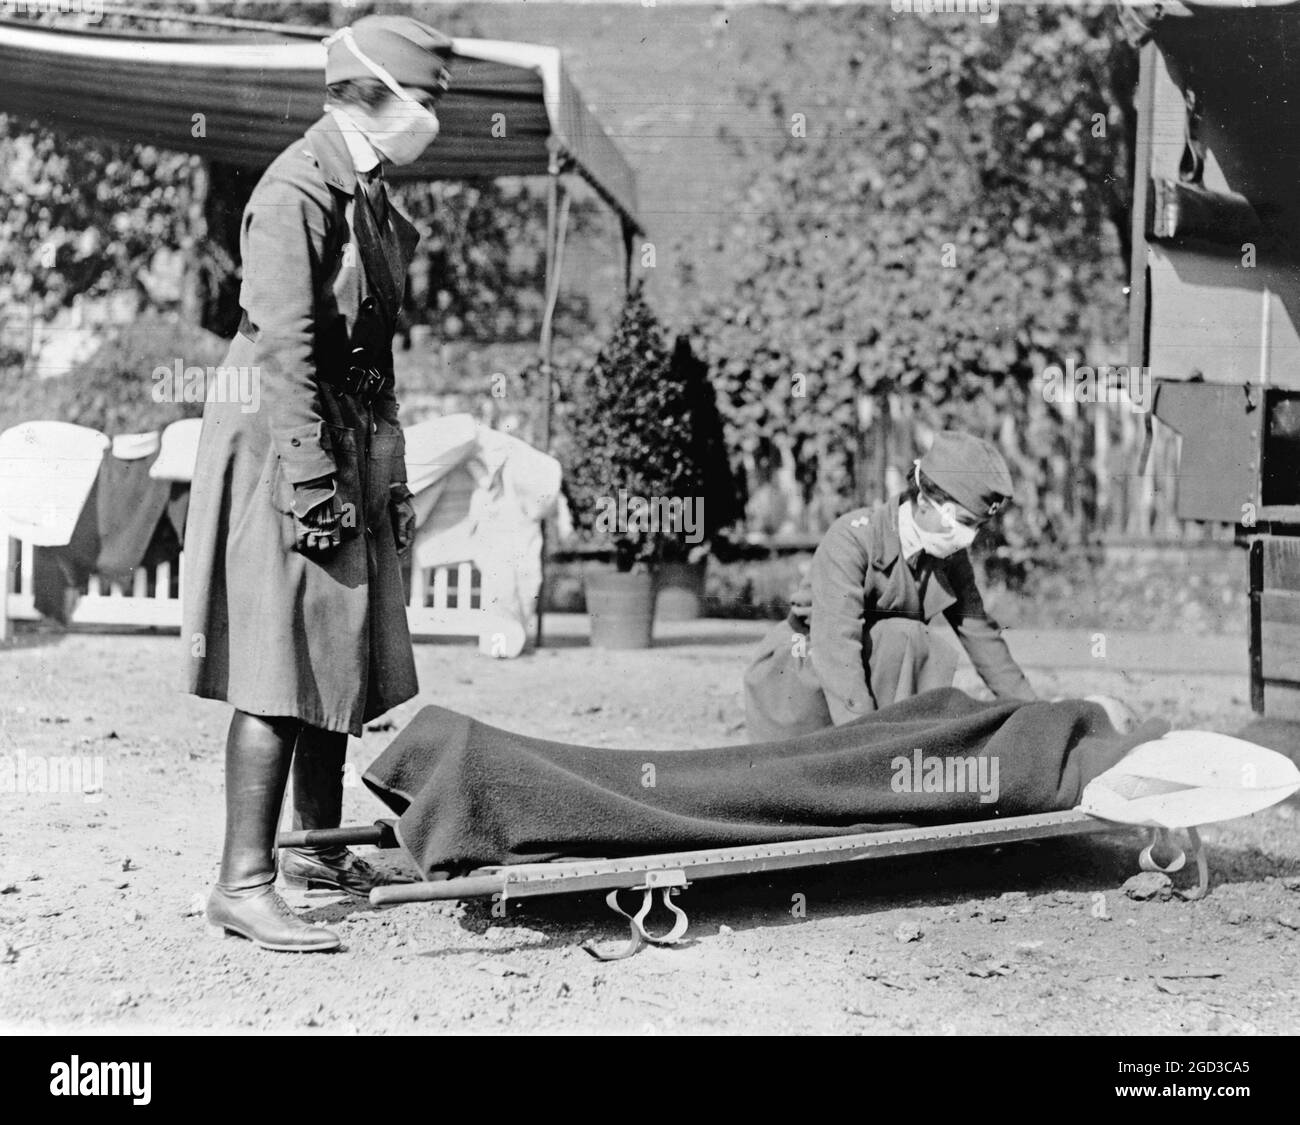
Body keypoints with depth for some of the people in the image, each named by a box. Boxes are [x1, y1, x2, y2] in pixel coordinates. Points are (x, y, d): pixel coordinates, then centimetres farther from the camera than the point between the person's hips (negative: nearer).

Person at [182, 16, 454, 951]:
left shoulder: (369, 195, 16)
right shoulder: (298, 191, -13)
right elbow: (283, 347, -19)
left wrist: (390, 478, 19)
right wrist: (311, 483, -22)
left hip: (353, 445, 9)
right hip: (284, 443, -9)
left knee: (342, 660, 14)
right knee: (280, 671, -10)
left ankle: (321, 850, 26)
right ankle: (245, 882, -7)